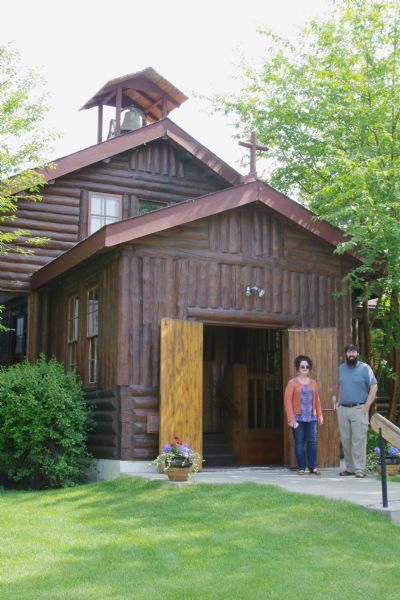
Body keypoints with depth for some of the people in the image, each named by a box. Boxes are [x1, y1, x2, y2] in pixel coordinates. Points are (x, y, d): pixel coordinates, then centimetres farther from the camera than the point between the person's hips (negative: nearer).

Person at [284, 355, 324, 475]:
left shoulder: (313, 383, 12)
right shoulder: (292, 382, 0)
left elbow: (317, 400, 15)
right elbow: (288, 401, -5)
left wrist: (320, 415, 9)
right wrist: (291, 419, -11)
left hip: (312, 418, 3)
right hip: (298, 418, -3)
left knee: (312, 442, -1)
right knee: (299, 443, -1)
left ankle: (313, 467, 7)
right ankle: (301, 468, 7)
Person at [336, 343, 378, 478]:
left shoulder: (365, 368, -3)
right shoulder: (341, 368, 14)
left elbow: (374, 387, -6)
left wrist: (367, 405, -13)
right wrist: (339, 401, 13)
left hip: (358, 409, -5)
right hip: (343, 410, 5)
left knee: (358, 440, -8)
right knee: (345, 440, 7)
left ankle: (359, 469, -5)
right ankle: (350, 468, 15)